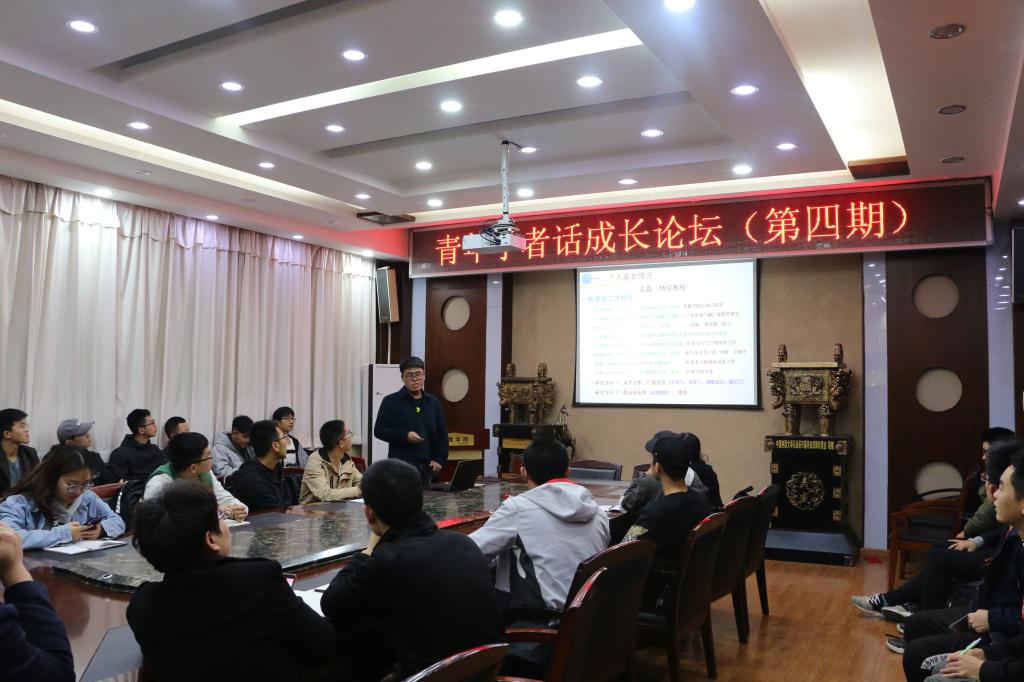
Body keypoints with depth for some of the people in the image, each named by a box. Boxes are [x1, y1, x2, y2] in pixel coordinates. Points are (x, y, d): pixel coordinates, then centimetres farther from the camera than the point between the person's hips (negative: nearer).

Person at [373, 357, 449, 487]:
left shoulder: (433, 403, 13)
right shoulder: (391, 402, 1)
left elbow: (442, 435, 15)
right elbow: (379, 430, -3)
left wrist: (440, 460, 3)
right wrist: (405, 436, -15)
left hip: (426, 466, 4)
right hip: (400, 466, -4)